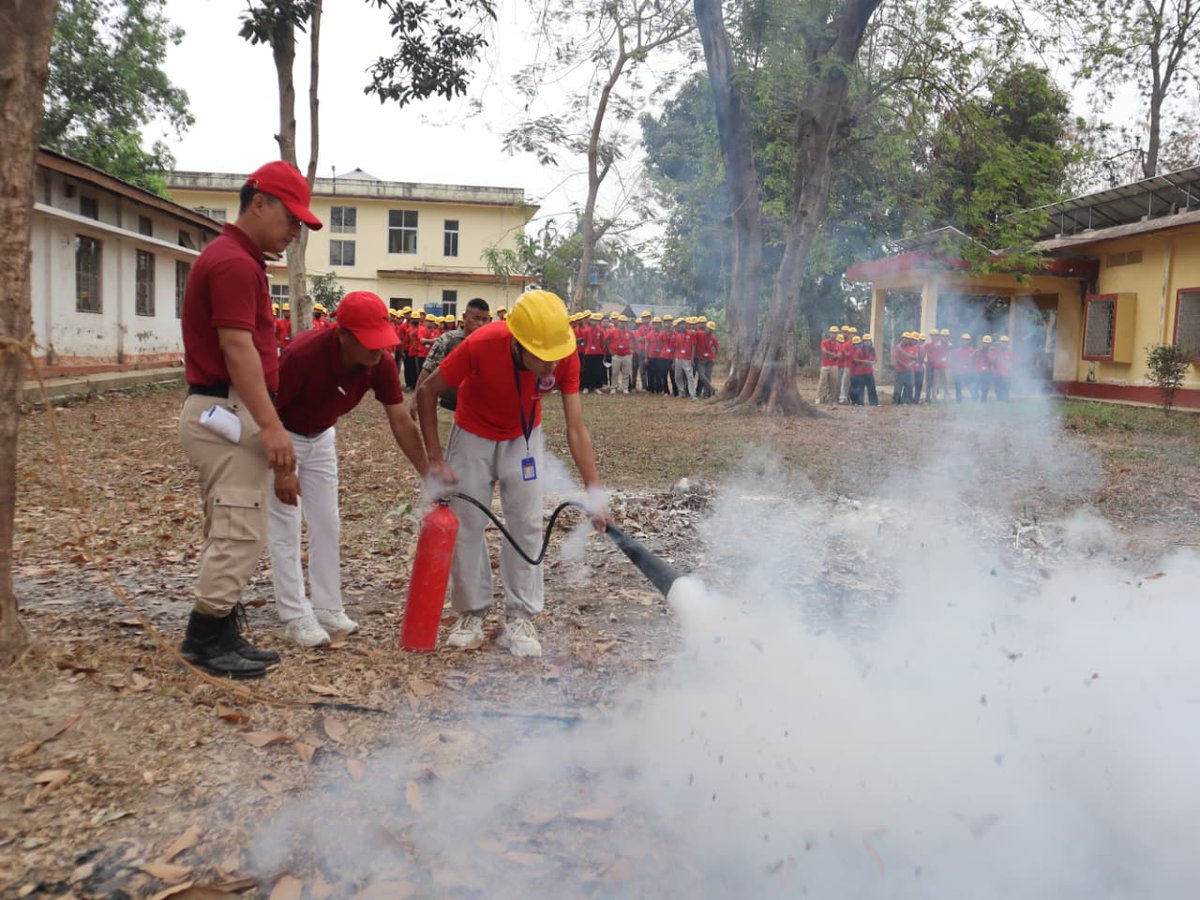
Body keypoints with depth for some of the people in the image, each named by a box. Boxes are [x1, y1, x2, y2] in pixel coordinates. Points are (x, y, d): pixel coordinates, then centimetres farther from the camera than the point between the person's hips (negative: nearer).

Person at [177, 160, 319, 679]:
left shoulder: (236, 259, 19)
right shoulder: (235, 263, -15)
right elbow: (238, 350, -22)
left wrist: (263, 421, 21)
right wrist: (271, 425, -25)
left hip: (224, 413, 11)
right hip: (229, 412, -11)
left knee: (230, 532, 13)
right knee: (240, 532, -7)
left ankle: (222, 637, 21)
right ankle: (205, 640, 3)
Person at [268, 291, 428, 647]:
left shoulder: (381, 363, -21)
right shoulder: (303, 354, -36)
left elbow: (401, 422, -17)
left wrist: (429, 475, -23)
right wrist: (281, 470, -25)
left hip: (321, 437, 6)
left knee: (326, 524, 8)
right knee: (285, 528, -4)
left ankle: (328, 609, 17)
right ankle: (295, 616, 3)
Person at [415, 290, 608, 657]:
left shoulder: (565, 357, -30)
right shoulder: (481, 345, -36)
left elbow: (576, 428, -26)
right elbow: (427, 392, -22)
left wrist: (594, 491, -35)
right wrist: (435, 460, -24)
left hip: (523, 439, 2)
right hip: (473, 437, -1)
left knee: (527, 526, -2)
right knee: (466, 526, 2)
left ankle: (519, 620, 8)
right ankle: (472, 614, 18)